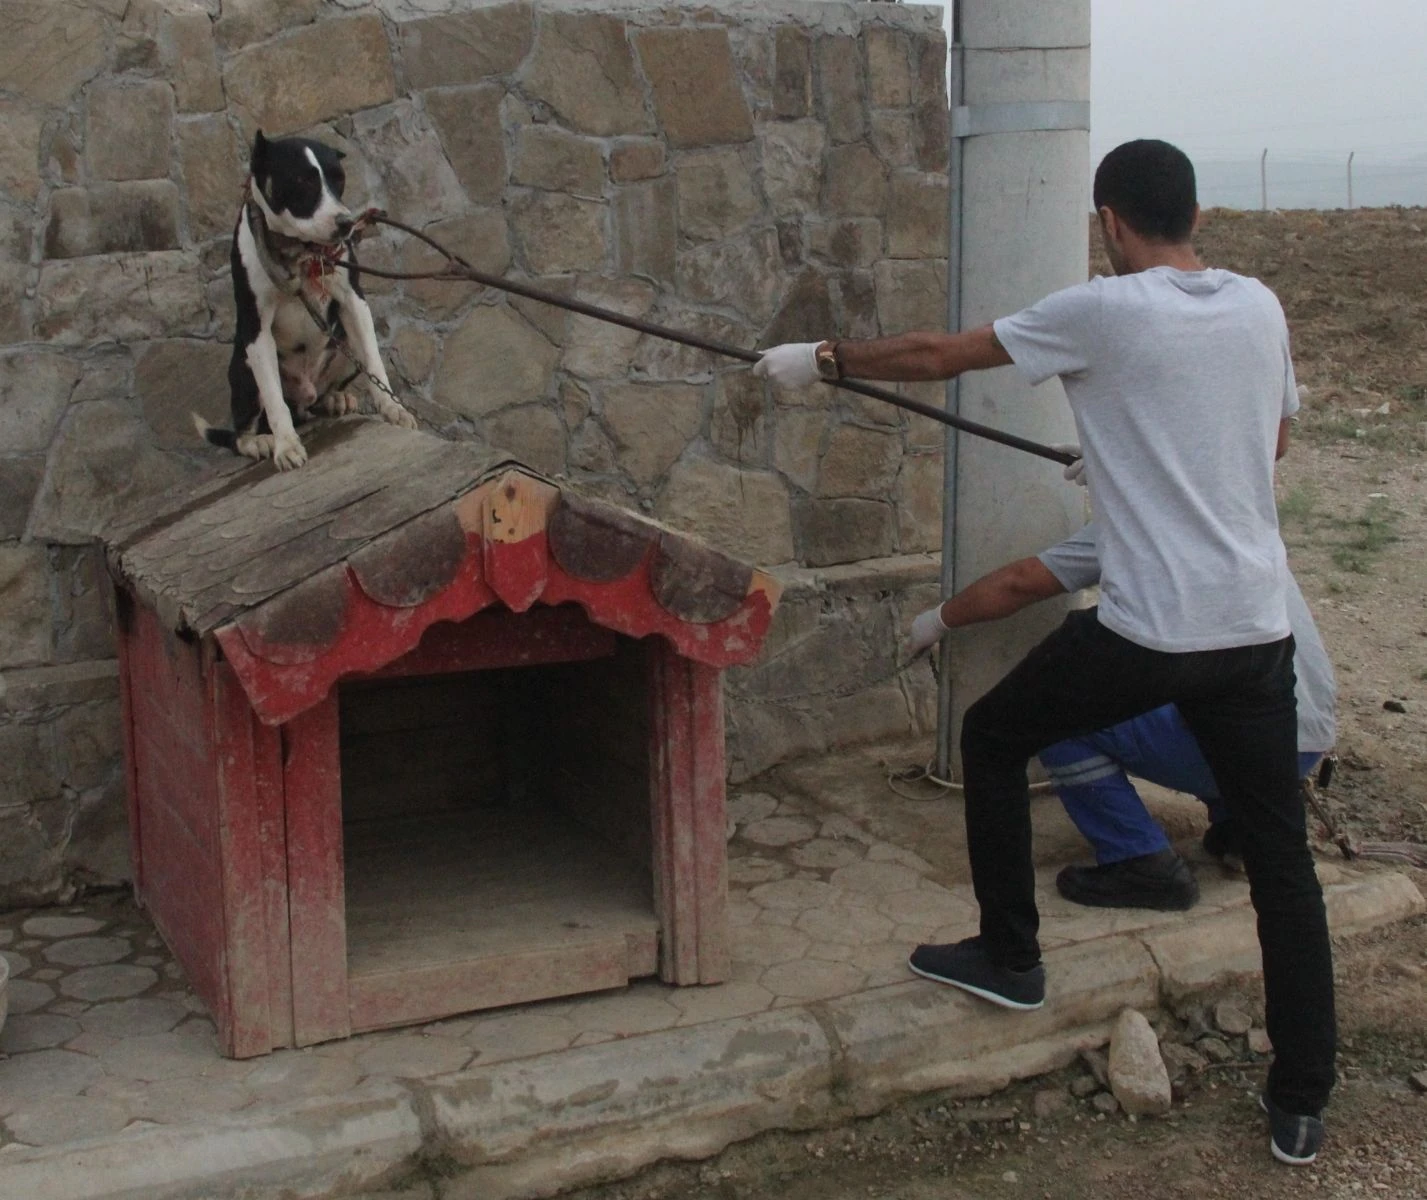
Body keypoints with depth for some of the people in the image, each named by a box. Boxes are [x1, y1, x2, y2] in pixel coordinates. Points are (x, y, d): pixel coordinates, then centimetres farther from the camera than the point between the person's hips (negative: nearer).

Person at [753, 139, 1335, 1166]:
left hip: (1147, 630, -5)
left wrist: (825, 360, 13)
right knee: (1282, 858, 10)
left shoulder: (1103, 313, -9)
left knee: (992, 739, 19)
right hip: (1257, 628, 6)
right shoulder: (1261, 308, 8)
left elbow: (939, 357, -1)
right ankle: (1302, 1102, 14)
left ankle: (1011, 958, 27)